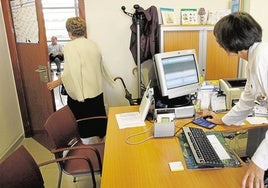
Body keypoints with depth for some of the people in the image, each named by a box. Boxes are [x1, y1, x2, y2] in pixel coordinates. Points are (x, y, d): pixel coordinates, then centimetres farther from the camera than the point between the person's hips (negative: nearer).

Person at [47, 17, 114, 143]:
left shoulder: (70, 46, -14)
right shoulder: (93, 44, 6)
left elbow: (70, 72, -20)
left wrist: (56, 83, -8)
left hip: (80, 94, -6)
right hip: (97, 91, 7)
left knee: (82, 125, 8)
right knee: (98, 119, 19)